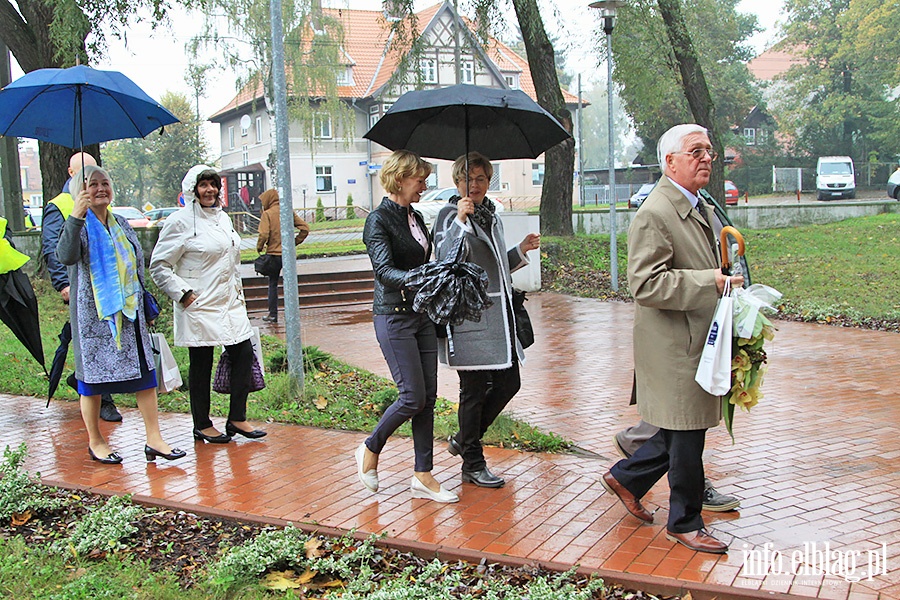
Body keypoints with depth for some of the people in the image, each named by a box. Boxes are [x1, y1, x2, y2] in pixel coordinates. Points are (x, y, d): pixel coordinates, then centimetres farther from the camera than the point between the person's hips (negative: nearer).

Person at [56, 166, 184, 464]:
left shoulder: (122, 225, 13)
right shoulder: (79, 225, -5)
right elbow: (66, 257, -26)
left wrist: (145, 308, 20)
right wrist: (76, 217, -36)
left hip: (129, 312, 5)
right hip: (92, 314, -5)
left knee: (144, 372, 1)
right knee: (93, 374, 4)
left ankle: (154, 439, 6)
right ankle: (95, 442, 19)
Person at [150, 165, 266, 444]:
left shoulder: (223, 217, 13)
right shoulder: (181, 221, -9)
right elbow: (158, 266, -9)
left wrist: (238, 293, 18)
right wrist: (183, 293, -15)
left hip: (229, 303, 7)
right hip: (199, 306, -7)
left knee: (244, 354, 4)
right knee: (201, 365, 3)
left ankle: (237, 418, 16)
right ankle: (202, 426, 17)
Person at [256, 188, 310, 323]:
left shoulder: (267, 214, -9)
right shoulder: (289, 212, 4)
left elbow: (264, 234, -18)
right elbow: (305, 228, 1)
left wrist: (259, 247, -2)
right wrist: (295, 242, 8)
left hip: (274, 253, -3)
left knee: (273, 284, 8)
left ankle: (273, 314, 11)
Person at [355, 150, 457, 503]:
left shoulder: (416, 217, 14)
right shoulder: (379, 219, -10)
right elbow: (384, 270, -23)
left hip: (422, 314, 8)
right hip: (394, 317, -8)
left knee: (428, 397, 6)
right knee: (412, 396, -7)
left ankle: (423, 476, 13)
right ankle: (370, 449, 18)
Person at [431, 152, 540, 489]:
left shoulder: (491, 216, 17)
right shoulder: (449, 215, -7)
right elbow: (446, 260, -23)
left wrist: (521, 250, 12)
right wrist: (460, 220, -30)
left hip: (498, 315, 8)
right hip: (468, 315, -8)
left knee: (509, 383, 11)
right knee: (474, 390, 0)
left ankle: (464, 440, 29)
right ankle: (472, 465, 15)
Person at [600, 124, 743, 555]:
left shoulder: (699, 209, 16)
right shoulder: (654, 214, -16)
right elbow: (645, 285, -24)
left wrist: (724, 283, 15)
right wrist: (709, 282, -27)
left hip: (698, 341, 10)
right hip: (674, 346, -10)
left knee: (684, 431, 16)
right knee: (687, 437, 1)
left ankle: (625, 478, 35)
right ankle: (684, 523, 19)